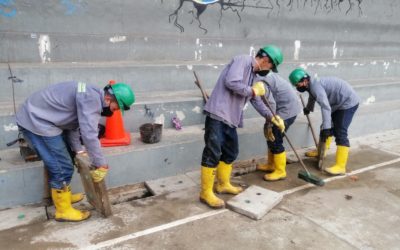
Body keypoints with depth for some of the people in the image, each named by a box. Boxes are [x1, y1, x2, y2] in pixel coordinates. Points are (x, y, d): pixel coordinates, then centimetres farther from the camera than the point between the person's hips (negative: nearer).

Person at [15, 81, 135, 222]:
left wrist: (78, 150, 9)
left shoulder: (91, 96, 10)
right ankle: (63, 210, 11)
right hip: (36, 122, -10)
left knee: (57, 163, 22)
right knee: (62, 168, -5)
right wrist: (101, 165, -21)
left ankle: (62, 195, 39)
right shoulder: (92, 98, -23)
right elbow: (89, 134, -28)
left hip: (37, 118, 10)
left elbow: (73, 124, 15)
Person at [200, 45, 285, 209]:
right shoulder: (242, 61, -7)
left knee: (231, 152, 17)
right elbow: (231, 82, -24)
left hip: (230, 118, 10)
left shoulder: (253, 74, 21)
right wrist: (252, 90, -10)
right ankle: (206, 193, 5)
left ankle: (223, 184, 35)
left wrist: (272, 117, 29)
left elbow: (257, 100, 29)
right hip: (217, 114, -10)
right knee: (213, 153, -6)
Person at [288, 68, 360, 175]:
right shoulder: (311, 85, 6)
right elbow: (312, 98, 31)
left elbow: (326, 107, -36)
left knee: (340, 133, -16)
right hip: (338, 103, 10)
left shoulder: (315, 86, -26)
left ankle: (340, 166, -18)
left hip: (348, 102, -10)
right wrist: (308, 108, 49)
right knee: (329, 128, 18)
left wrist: (325, 128, -39)